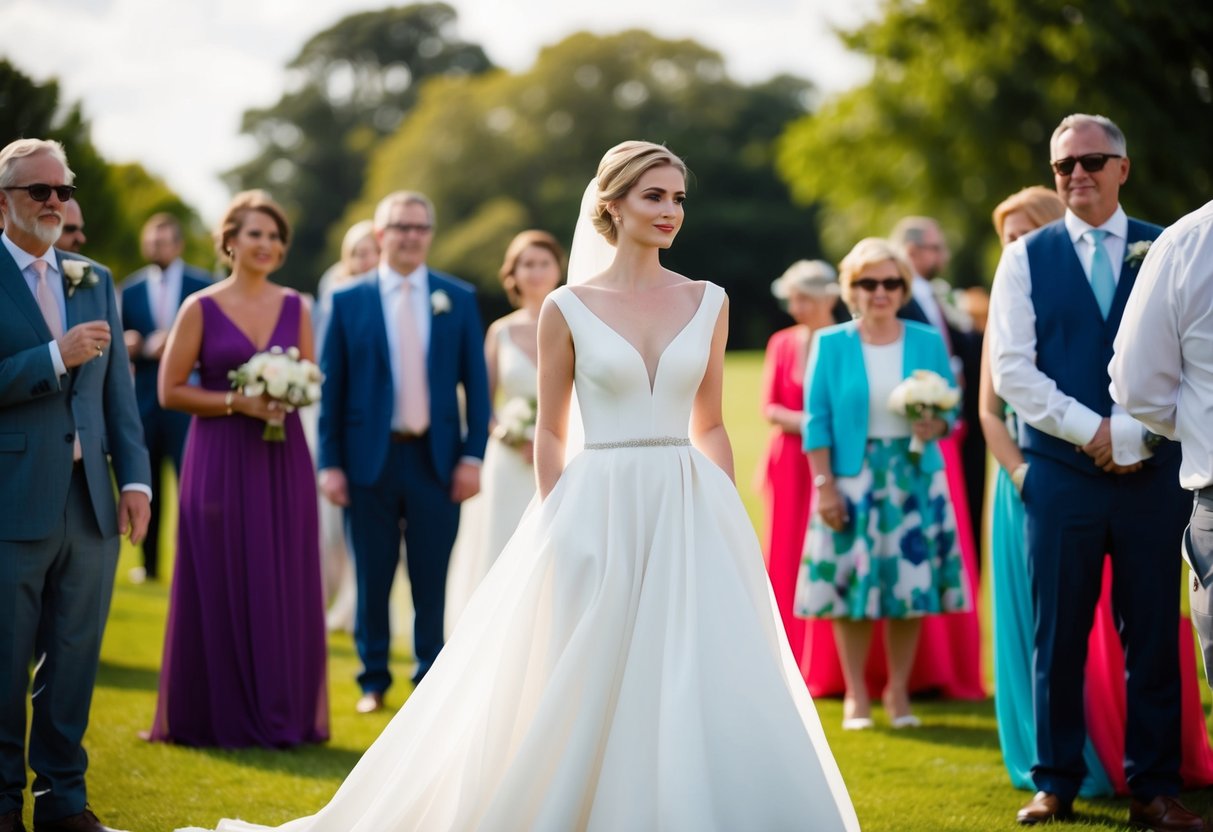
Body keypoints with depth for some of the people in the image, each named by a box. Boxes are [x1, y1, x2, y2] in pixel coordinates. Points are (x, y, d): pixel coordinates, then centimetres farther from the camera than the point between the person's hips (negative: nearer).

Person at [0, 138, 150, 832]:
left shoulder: (96, 281, 14)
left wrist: (136, 478, 6)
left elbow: (119, 388, 13)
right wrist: (56, 357, -19)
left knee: (76, 660, 8)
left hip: (91, 504, 5)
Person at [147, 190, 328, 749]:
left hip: (284, 460, 3)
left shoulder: (294, 308, 8)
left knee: (284, 587, 5)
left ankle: (283, 714, 15)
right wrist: (236, 402, -14)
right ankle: (219, 717, 9)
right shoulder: (201, 308, -3)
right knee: (221, 586, 0)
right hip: (220, 461, -3)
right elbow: (170, 390, -4)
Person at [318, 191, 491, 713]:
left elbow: (475, 383, 5)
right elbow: (330, 387, 2)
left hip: (436, 458, 1)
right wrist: (330, 463, -3)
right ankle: (373, 681, 17)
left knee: (431, 581, 5)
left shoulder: (459, 299, 5)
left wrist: (473, 456, -2)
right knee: (372, 578, 6)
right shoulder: (349, 300, 2)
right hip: (371, 457, -1)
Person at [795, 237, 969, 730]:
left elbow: (949, 407, 9)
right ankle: (856, 695, 9)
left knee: (911, 584, 0)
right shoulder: (831, 344, 2)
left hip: (914, 479, 1)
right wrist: (824, 484, -8)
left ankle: (899, 691, 12)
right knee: (851, 586, -2)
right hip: (852, 479, -1)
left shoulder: (927, 342, 7)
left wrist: (935, 425, -14)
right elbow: (817, 421, -1)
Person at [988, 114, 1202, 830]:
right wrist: (1091, 430, -10)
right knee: (1058, 633, 3)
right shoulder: (1028, 256, 6)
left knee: (1154, 632, 3)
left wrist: (1133, 434, -12)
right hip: (1062, 473, 0)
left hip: (1154, 471, 0)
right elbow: (1011, 368, 0)